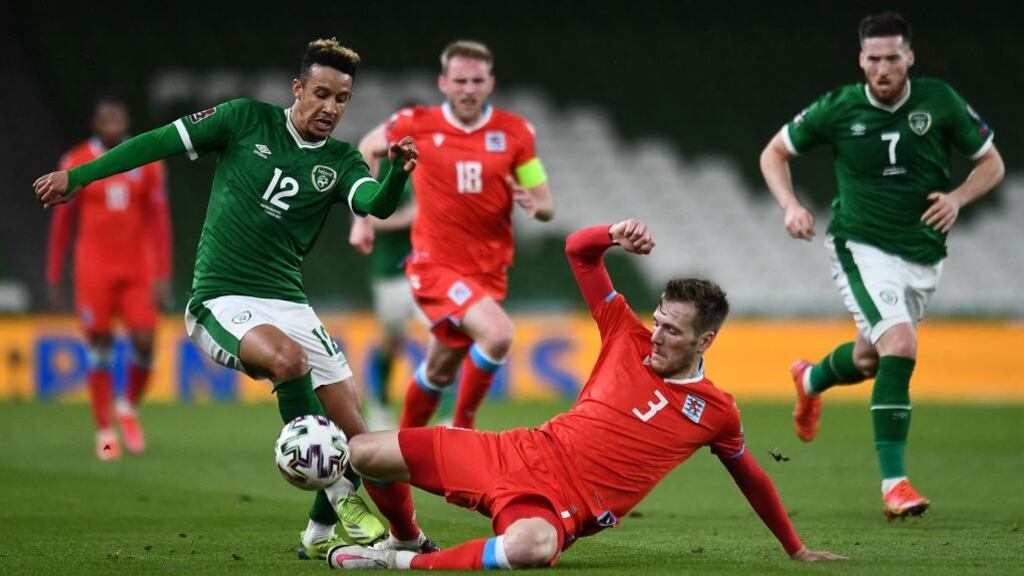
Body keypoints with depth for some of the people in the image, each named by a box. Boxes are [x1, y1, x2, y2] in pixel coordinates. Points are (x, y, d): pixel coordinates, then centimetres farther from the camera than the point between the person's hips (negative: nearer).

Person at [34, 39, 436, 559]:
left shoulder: (341, 161, 6)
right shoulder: (248, 120, 1)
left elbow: (377, 206, -14)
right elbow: (162, 142, 5)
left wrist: (398, 174, -36)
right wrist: (77, 176, 5)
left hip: (289, 302, 4)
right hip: (222, 302, -4)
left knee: (353, 434, -4)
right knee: (288, 358, -35)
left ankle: (322, 533, 21)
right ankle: (343, 496, -25)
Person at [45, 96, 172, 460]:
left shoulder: (147, 164, 5)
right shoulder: (76, 164, 1)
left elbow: (159, 221, 6)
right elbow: (62, 224, 7)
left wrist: (162, 276, -3)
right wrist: (53, 279, 6)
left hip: (138, 270, 1)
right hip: (94, 270, -1)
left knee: (144, 343, -6)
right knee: (100, 348, -1)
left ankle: (129, 408, 21)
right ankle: (104, 431, 6)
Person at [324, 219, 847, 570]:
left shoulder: (716, 412, 3)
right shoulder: (629, 338, 6)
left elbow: (750, 477, 20)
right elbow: (578, 250, 7)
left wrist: (796, 549, 26)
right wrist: (616, 235, -16)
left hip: (563, 507, -4)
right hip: (519, 454, 4)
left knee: (530, 547, -45)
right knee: (364, 453, -5)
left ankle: (403, 563, -27)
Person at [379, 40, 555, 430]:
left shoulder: (514, 131, -2)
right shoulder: (416, 125, -6)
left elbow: (547, 206, 2)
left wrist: (534, 205, -22)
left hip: (489, 270, 4)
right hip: (436, 264, -4)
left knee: (439, 371, 13)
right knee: (498, 333, -26)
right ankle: (462, 426, -7)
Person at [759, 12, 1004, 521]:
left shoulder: (940, 102, -7)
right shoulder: (838, 109, -9)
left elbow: (991, 163, 3)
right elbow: (774, 153, 5)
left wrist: (958, 197, -16)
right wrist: (790, 206, -12)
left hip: (924, 256, 4)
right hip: (862, 247, -4)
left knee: (870, 359, 21)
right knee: (900, 345, -25)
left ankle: (811, 380, 58)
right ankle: (894, 483, -22)